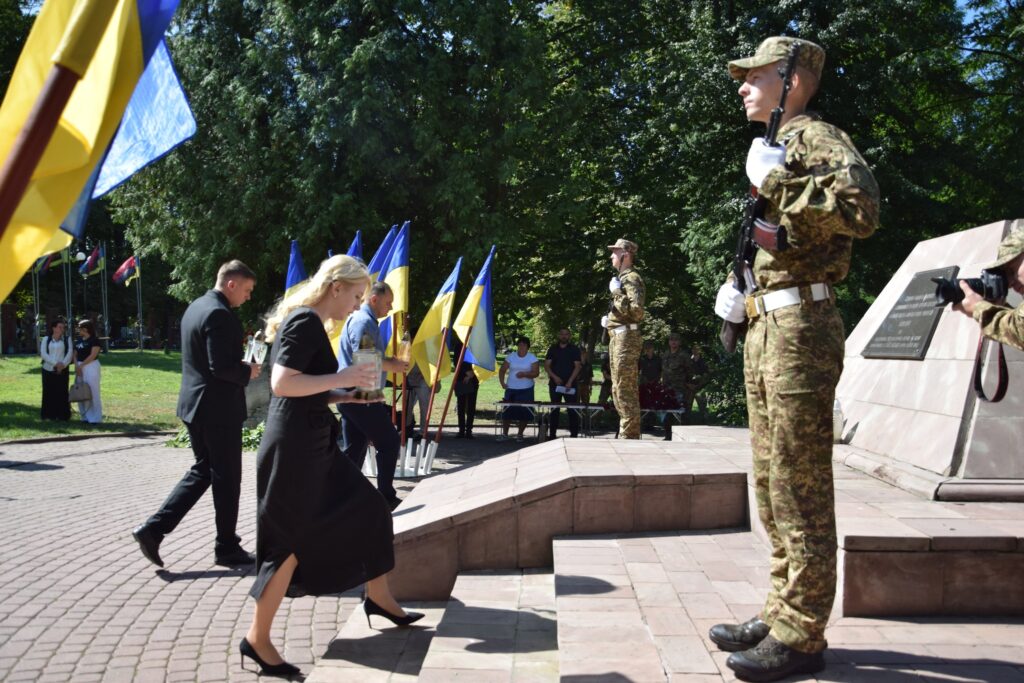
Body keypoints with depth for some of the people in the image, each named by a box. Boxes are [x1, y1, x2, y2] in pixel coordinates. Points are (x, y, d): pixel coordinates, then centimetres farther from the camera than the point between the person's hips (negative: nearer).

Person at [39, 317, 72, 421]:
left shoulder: (67, 339, 7)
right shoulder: (46, 339, 6)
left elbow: (70, 353, -1)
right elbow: (43, 354, -3)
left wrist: (63, 365, -16)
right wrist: (55, 363, -15)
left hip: (62, 371, 0)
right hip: (48, 370, 0)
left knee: (62, 393, -3)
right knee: (49, 393, 1)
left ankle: (62, 415, 0)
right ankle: (50, 415, 6)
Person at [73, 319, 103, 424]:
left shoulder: (94, 340, -7)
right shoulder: (78, 340, 14)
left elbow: (93, 355, -15)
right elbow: (75, 355, 12)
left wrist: (81, 365, -15)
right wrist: (76, 366, -5)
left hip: (91, 366, -7)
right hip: (79, 367, 7)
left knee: (93, 391, -5)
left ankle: (95, 417, 1)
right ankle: (85, 416, 16)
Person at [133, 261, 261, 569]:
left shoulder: (195, 307, 12)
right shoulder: (220, 314, -19)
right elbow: (221, 366, -26)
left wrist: (240, 365, 14)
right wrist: (247, 372, -8)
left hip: (194, 404, 9)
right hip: (219, 408, -9)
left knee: (202, 470, 19)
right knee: (227, 478, 4)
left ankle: (154, 528, 10)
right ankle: (227, 547, 15)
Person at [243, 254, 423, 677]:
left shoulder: (311, 323, 14)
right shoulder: (305, 321, -16)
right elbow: (281, 384, -26)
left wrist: (345, 396, 13)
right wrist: (342, 378, -21)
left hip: (311, 443, 10)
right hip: (293, 446, -10)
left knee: (366, 510, 16)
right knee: (291, 541, -1)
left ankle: (378, 597, 32)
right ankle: (257, 639, 13)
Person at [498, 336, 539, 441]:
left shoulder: (533, 358, 0)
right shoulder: (510, 357, 6)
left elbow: (536, 372, -9)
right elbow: (502, 370, 8)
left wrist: (524, 374, -26)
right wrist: (502, 383, -7)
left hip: (526, 390, -1)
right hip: (511, 389, 2)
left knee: (524, 413, 0)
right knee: (507, 412, 0)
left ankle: (520, 434, 15)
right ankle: (504, 433, 12)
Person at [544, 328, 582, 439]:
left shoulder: (574, 349, 4)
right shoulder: (553, 349, 9)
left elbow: (577, 366, -3)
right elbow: (546, 365, 6)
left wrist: (570, 381, -14)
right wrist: (554, 376, -11)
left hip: (570, 385, -2)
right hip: (555, 384, 2)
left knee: (572, 410, -5)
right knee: (554, 410, 7)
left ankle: (574, 434, -1)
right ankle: (552, 434, 12)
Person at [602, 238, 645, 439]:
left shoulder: (631, 278, -11)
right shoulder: (623, 277, 20)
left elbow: (636, 311, -23)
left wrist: (616, 292, -20)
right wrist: (610, 320, 16)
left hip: (625, 337, -11)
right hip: (618, 337, 11)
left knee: (625, 389, -10)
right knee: (619, 388, 14)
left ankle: (629, 435, -8)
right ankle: (627, 432, 21)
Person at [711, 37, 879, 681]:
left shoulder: (815, 136, -6)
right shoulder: (778, 147, 23)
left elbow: (861, 205, -26)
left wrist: (774, 182, -19)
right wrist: (740, 289, 12)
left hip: (800, 326, -10)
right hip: (766, 327, 10)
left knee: (800, 488, -5)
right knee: (773, 483, 13)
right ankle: (783, 613, 24)